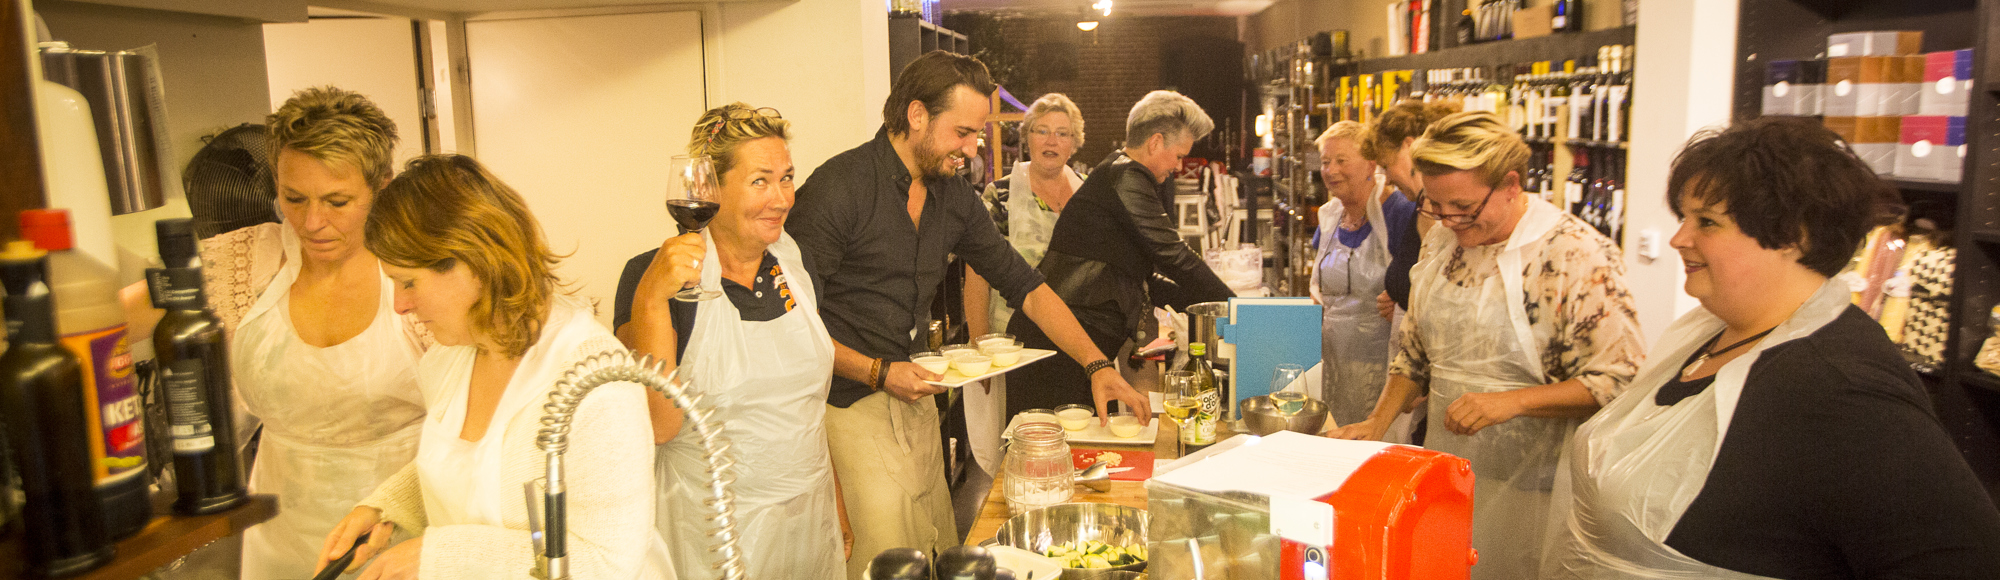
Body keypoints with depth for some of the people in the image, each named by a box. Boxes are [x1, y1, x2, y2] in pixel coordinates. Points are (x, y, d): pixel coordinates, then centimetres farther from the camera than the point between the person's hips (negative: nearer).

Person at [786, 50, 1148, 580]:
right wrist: (876, 372, -20)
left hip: (914, 393, 7)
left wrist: (1097, 364, 2)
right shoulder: (837, 188, -16)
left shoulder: (954, 198, 6)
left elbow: (1024, 285, 10)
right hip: (848, 402, -7)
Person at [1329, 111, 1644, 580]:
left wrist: (1511, 401, -25)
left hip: (1529, 485, -6)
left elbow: (1621, 380, -17)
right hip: (1444, 470, 6)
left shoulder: (1578, 256, -16)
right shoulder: (1441, 242, 5)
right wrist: (1377, 424, 4)